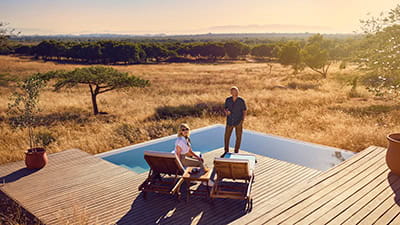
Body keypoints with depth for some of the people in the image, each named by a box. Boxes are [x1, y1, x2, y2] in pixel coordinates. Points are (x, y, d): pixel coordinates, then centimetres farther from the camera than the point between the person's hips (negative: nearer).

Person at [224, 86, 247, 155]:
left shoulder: (241, 101, -11)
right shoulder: (228, 100, -5)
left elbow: (244, 111, -2)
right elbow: (225, 109, 6)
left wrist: (242, 120, -12)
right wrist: (226, 112, -18)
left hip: (238, 122, -2)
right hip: (230, 121, 2)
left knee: (238, 137, 6)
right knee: (227, 136, 5)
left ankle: (236, 152, 22)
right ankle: (226, 151, 22)